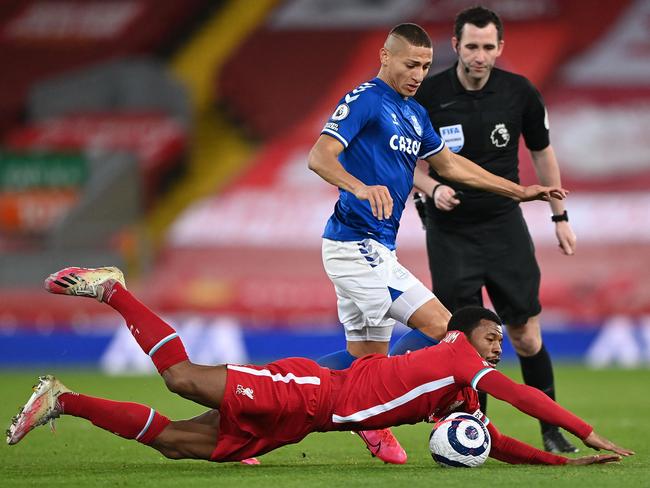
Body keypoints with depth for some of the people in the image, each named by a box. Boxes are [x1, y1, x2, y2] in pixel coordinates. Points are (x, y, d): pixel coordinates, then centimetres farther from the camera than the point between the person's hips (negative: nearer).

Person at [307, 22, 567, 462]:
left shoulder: (415, 113, 18)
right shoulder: (365, 101, -10)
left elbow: (449, 164, 30)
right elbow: (319, 157, -20)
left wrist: (518, 192, 30)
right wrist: (361, 188, -38)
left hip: (375, 250, 9)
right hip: (359, 245, -9)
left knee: (364, 356, 8)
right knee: (439, 328, -10)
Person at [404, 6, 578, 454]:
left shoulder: (521, 93, -5)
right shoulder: (428, 95, -10)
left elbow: (542, 152, 10)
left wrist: (560, 217, 11)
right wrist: (433, 187, -19)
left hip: (505, 224, 1)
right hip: (449, 230, -1)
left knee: (526, 337, -1)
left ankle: (552, 432, 14)